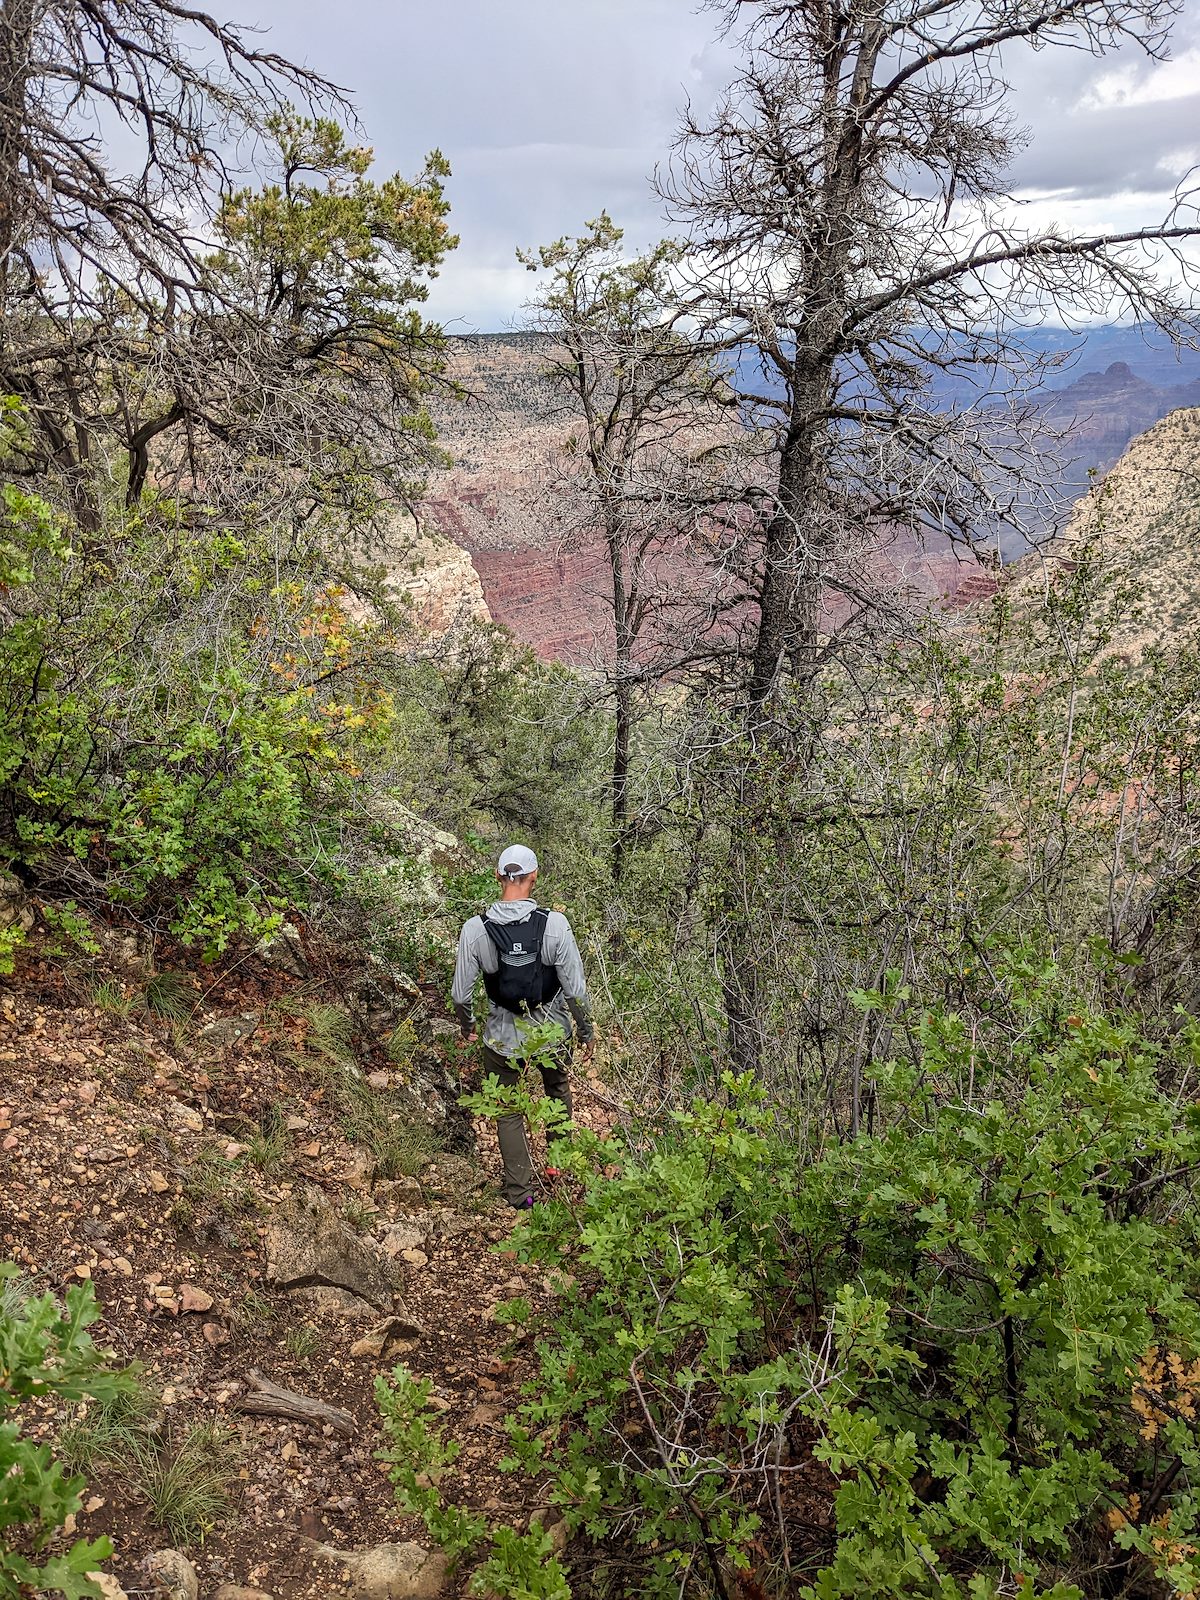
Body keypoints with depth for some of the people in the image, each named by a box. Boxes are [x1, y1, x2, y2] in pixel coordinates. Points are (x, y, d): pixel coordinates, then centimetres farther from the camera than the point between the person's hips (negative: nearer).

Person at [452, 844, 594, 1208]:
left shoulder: (475, 928, -17)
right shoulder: (555, 924, -20)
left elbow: (461, 994, -8)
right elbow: (575, 990, -14)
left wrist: (466, 1027, 12)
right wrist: (586, 1032, 2)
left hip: (503, 1037, -1)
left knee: (508, 1112, 18)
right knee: (558, 1088, 29)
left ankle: (520, 1190, 26)